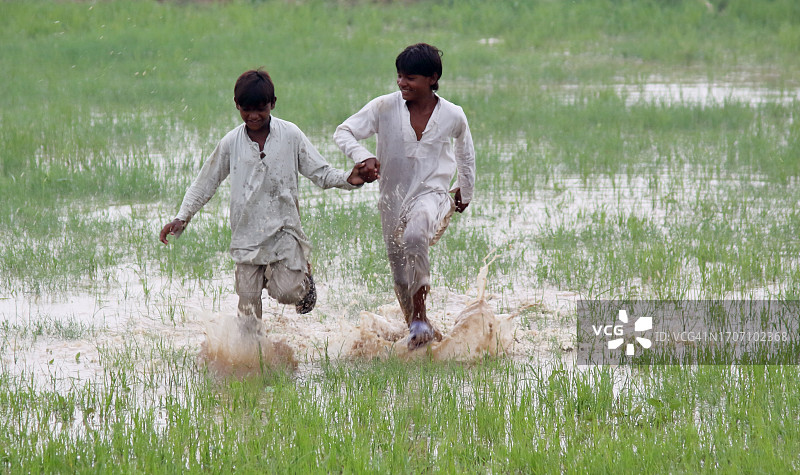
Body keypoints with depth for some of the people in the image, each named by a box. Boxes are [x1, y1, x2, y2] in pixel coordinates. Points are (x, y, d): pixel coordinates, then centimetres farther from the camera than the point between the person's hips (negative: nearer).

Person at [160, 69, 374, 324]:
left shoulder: (290, 135, -1)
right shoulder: (231, 143, 3)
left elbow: (320, 173, 3)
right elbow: (205, 183, 12)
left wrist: (348, 179, -16)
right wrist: (181, 218, 4)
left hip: (284, 229, -1)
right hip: (247, 232, 2)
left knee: (287, 292, -14)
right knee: (248, 300, -4)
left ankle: (303, 274, 19)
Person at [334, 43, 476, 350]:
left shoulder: (453, 116, -4)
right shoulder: (384, 108, -7)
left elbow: (465, 151, 17)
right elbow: (343, 132, -3)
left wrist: (465, 191, 30)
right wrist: (362, 157, -24)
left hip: (432, 193, -3)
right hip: (393, 197, 3)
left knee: (415, 236, -35)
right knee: (400, 275, 8)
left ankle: (421, 318, -27)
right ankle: (416, 326, 32)